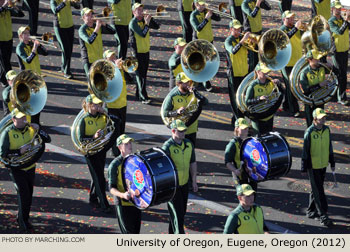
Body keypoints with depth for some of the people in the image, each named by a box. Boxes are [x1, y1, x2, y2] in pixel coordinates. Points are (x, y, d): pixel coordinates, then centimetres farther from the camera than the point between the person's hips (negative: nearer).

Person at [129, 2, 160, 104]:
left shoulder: (144, 20, 8)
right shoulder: (133, 23, -13)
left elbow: (157, 27, 7)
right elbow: (143, 34, -23)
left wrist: (150, 19, -5)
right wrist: (147, 23, -19)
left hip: (146, 51, 7)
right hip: (137, 52, -7)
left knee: (143, 74, 14)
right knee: (140, 75, -7)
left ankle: (139, 95, 24)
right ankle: (143, 97, -8)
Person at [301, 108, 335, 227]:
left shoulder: (326, 130, 1)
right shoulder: (309, 132, -17)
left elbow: (329, 147, 13)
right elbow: (305, 150, -12)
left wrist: (332, 162, 16)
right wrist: (304, 168, -10)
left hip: (323, 165, 6)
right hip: (313, 166, -6)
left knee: (317, 189, 16)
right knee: (318, 191, -4)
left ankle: (311, 211, 30)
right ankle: (323, 216, -3)